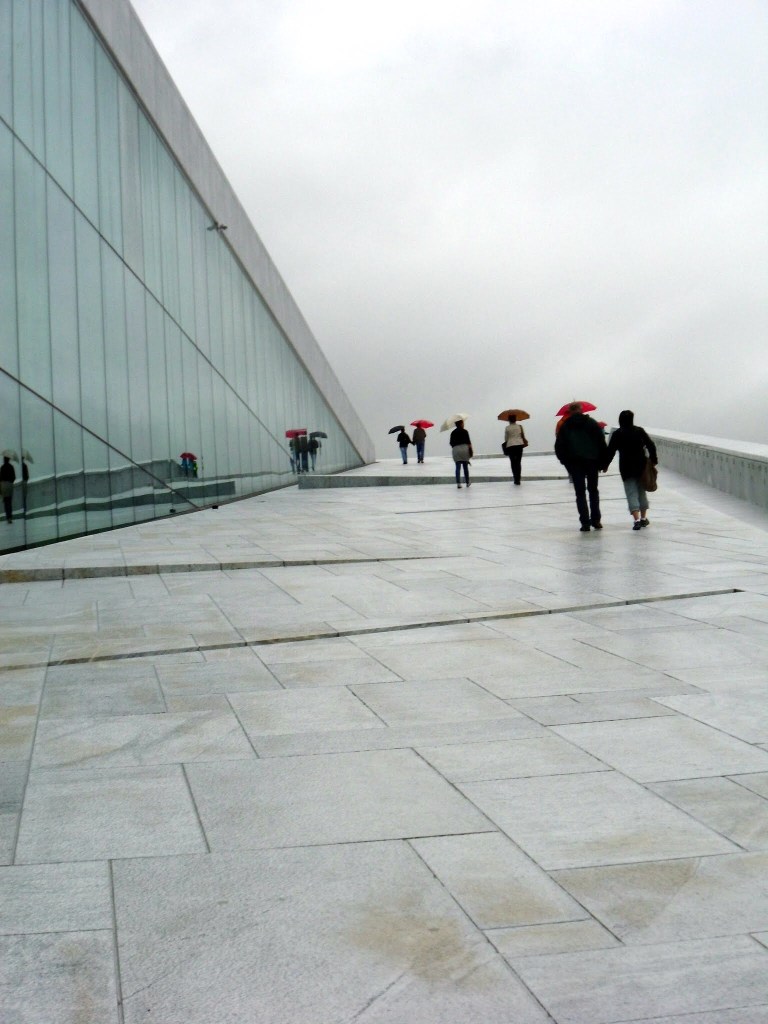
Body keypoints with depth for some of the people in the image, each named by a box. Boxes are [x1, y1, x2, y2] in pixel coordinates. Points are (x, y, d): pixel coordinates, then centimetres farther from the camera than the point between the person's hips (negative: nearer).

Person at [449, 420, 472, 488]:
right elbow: (468, 442, -6)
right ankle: (467, 482, 16)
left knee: (458, 467, 0)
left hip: (455, 450, 2)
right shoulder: (465, 431, -2)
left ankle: (458, 483, -10)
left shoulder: (453, 432, 8)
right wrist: (470, 450, -2)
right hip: (464, 448, -2)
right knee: (465, 467, 8)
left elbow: (451, 443, 9)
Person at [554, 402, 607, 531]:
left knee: (580, 493, 2)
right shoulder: (592, 423, 6)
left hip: (574, 463, -1)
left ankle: (585, 522, -6)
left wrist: (565, 462, 11)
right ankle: (596, 520, 13)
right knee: (593, 490, 14)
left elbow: (559, 447, 3)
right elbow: (602, 443, 0)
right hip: (592, 461, 1)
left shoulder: (565, 426, 6)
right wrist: (602, 461, 5)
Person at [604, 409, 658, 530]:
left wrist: (605, 465, 6)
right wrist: (653, 460, 11)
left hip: (627, 468, -3)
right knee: (641, 491, 17)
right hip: (641, 466, 3)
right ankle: (643, 518, 22)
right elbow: (651, 446, 2)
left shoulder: (617, 434, -4)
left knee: (631, 493, -3)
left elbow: (610, 451, -4)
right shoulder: (639, 431, 2)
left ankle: (637, 519, -18)